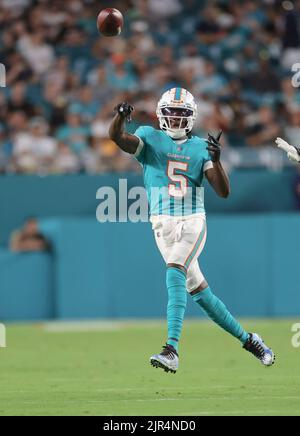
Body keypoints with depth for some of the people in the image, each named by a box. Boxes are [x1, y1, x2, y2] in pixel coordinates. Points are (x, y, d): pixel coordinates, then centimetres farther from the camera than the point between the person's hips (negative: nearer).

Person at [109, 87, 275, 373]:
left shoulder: (200, 147, 7)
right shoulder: (149, 138, 5)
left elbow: (224, 192, 0)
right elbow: (116, 137, -16)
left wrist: (215, 160, -15)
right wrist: (121, 116, -37)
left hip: (193, 222, -1)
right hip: (164, 225, 1)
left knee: (175, 273, -25)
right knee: (197, 289, 6)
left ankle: (171, 350, -33)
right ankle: (247, 339, 23)